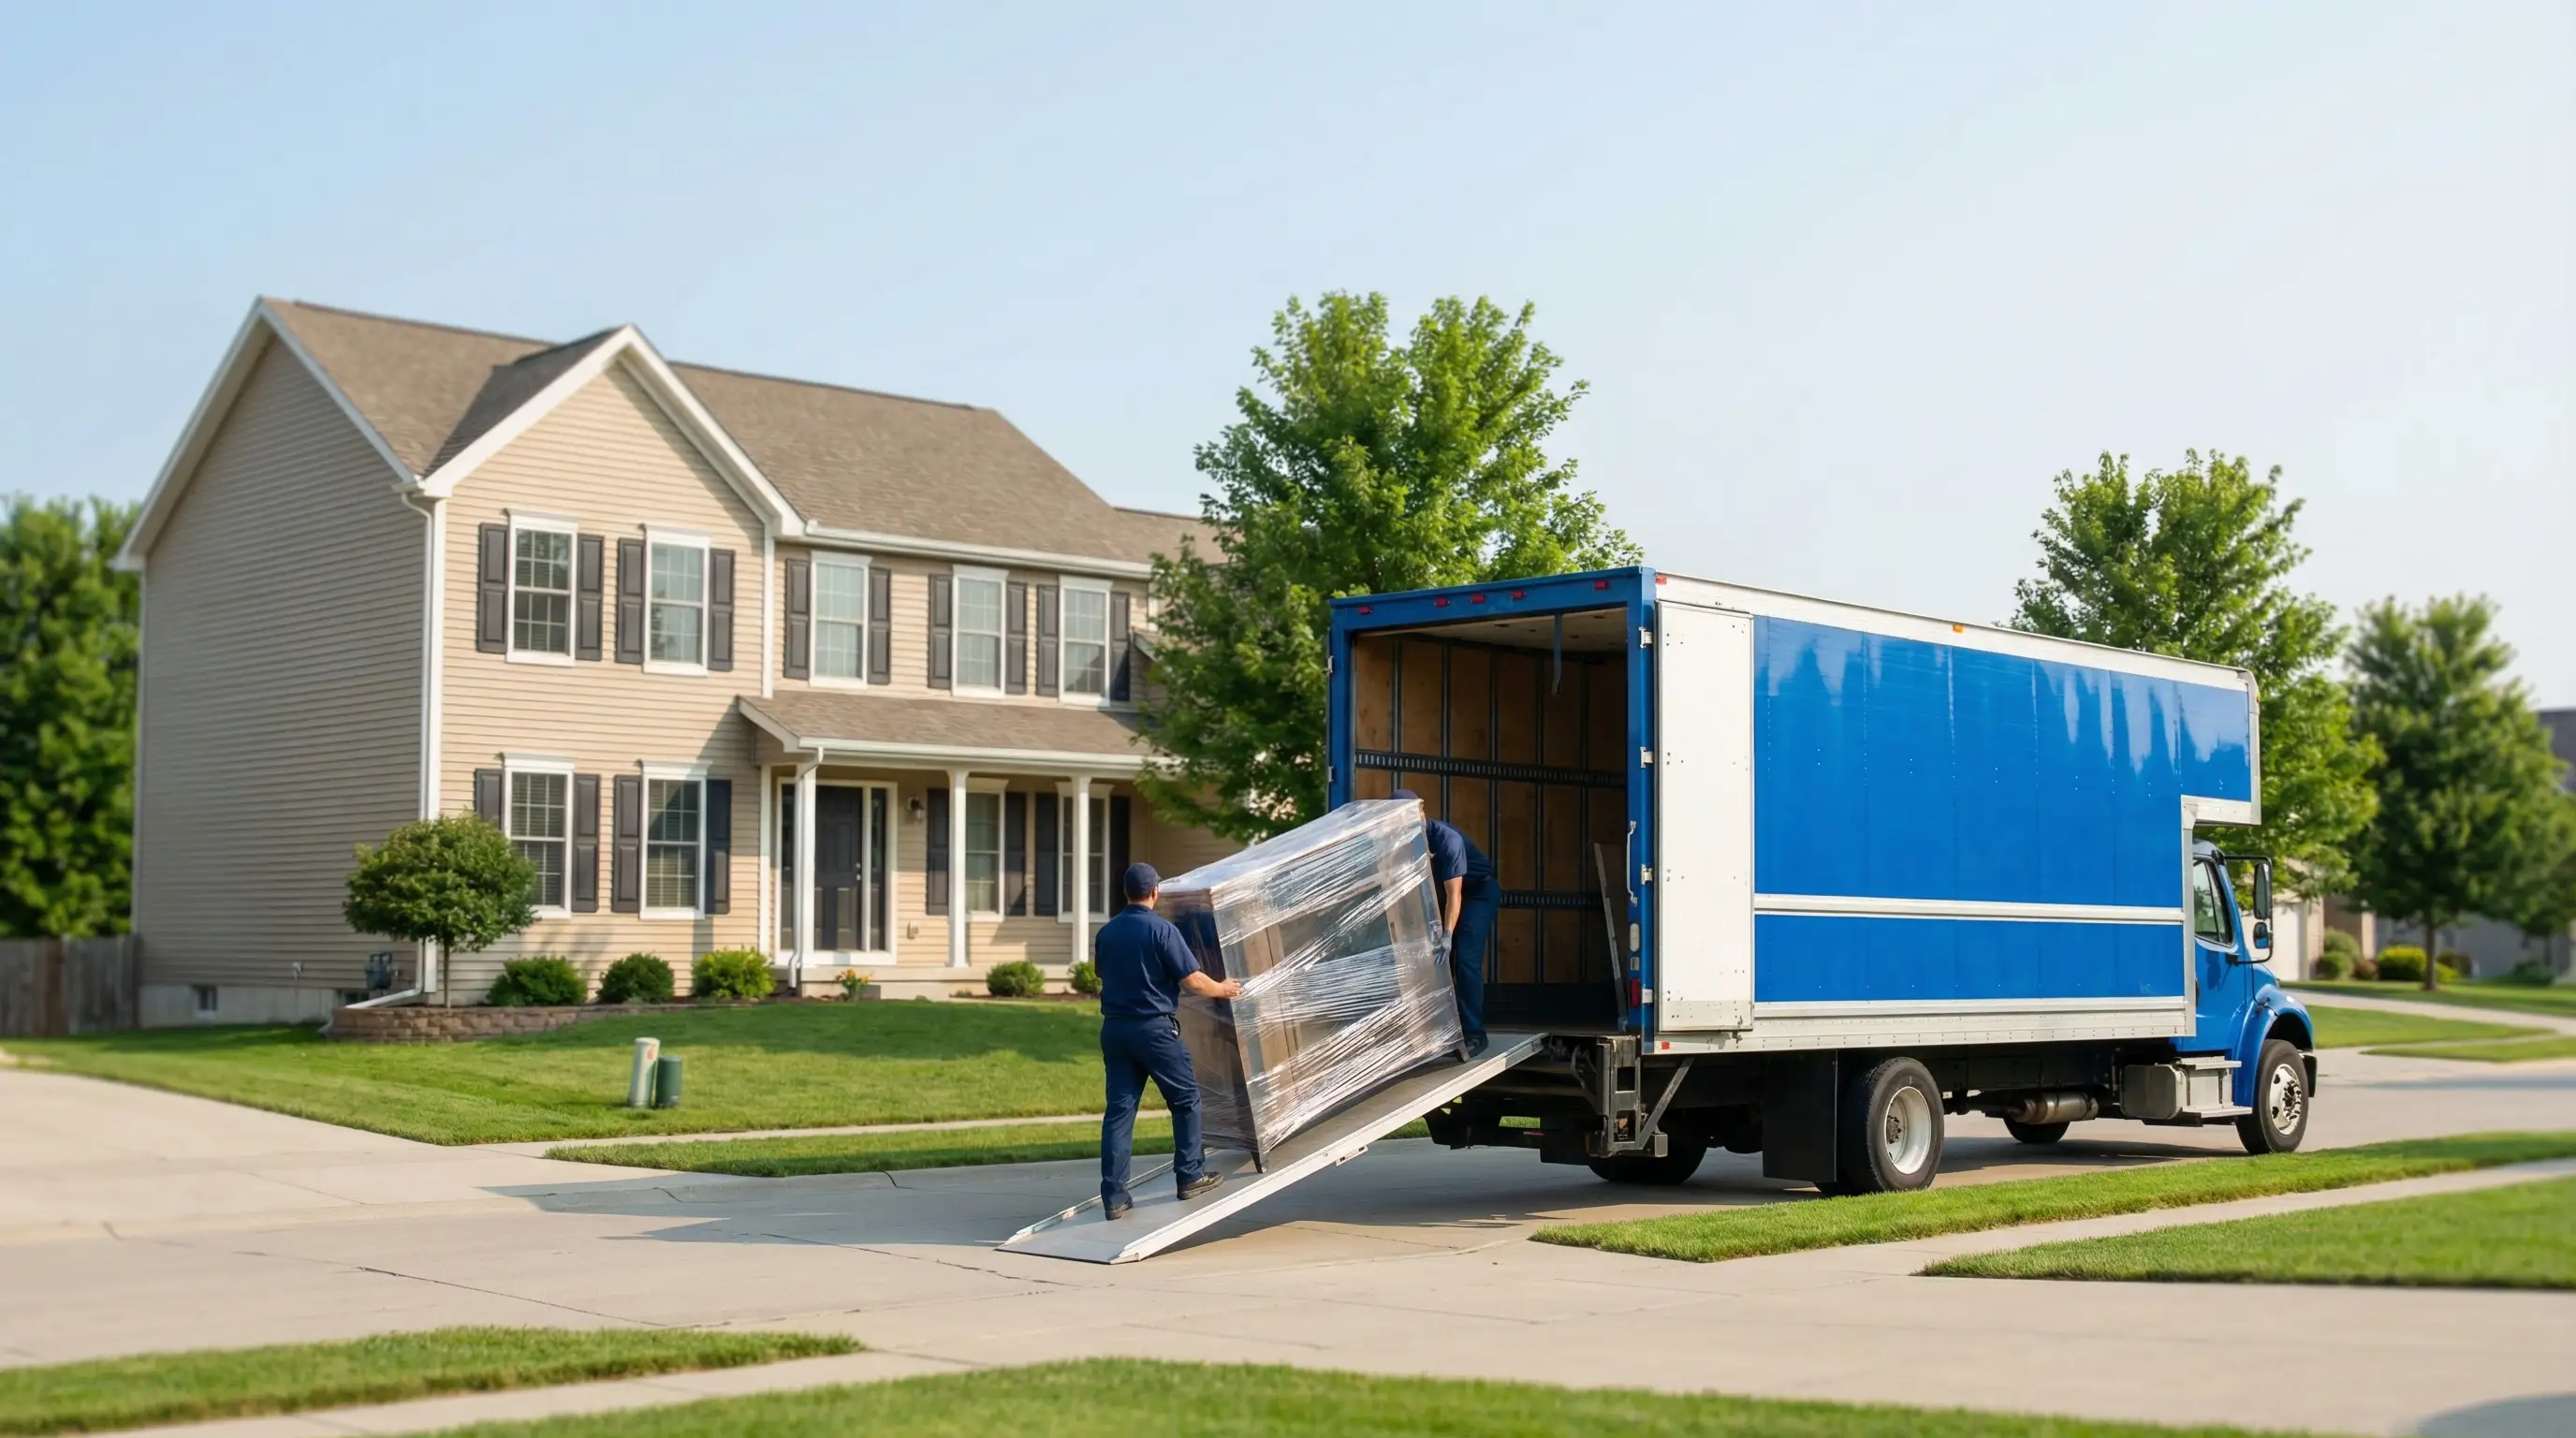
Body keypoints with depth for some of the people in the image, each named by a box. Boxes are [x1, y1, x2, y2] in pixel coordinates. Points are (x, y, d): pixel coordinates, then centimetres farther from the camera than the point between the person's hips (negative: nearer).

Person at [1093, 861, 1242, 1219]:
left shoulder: (1106, 933, 7)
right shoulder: (1162, 930, -12)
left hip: (1115, 1027, 5)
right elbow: (1192, 981, -13)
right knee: (1185, 1099, 12)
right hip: (1154, 1027, -5)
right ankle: (1190, 1176, 17)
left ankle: (1114, 1196, 0)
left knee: (1119, 1109, 4)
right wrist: (1222, 989, 6)